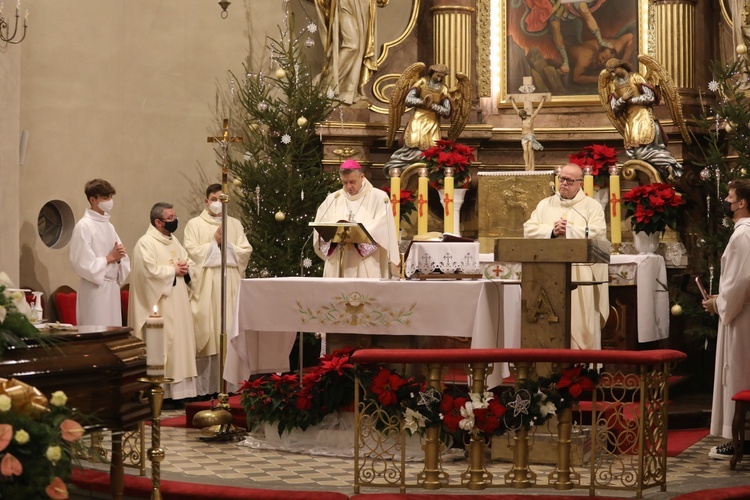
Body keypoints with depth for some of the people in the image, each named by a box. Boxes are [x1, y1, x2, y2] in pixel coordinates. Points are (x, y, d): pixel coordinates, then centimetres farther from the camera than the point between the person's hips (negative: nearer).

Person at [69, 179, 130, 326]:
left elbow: (124, 260, 17)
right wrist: (110, 258, -11)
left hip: (112, 288, 7)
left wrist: (118, 257, -5)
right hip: (95, 289, -7)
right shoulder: (84, 226, -9)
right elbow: (82, 264, -16)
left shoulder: (109, 226, 14)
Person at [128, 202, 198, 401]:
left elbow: (189, 261, 19)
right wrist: (174, 270, -11)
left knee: (180, 342, 9)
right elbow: (150, 271, -22)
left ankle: (180, 389, 14)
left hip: (178, 304, 9)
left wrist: (185, 268, -4)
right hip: (160, 305, -9)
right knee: (161, 345, -8)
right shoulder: (146, 243, -12)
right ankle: (162, 392, -5)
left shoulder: (173, 240, 16)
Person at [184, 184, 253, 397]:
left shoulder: (235, 224, 15)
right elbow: (191, 252, -7)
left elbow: (246, 251, 5)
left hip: (230, 284, 3)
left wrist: (225, 243, -6)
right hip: (205, 285, -3)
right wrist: (214, 242, -7)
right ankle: (204, 386, -4)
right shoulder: (195, 224, 6)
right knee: (206, 334, -5)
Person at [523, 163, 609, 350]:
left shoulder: (592, 206, 7)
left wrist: (568, 230, -10)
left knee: (581, 319, -5)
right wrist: (552, 231, -11)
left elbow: (597, 233, -9)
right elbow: (529, 229, 5)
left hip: (581, 274, -3)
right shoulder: (545, 205, 16)